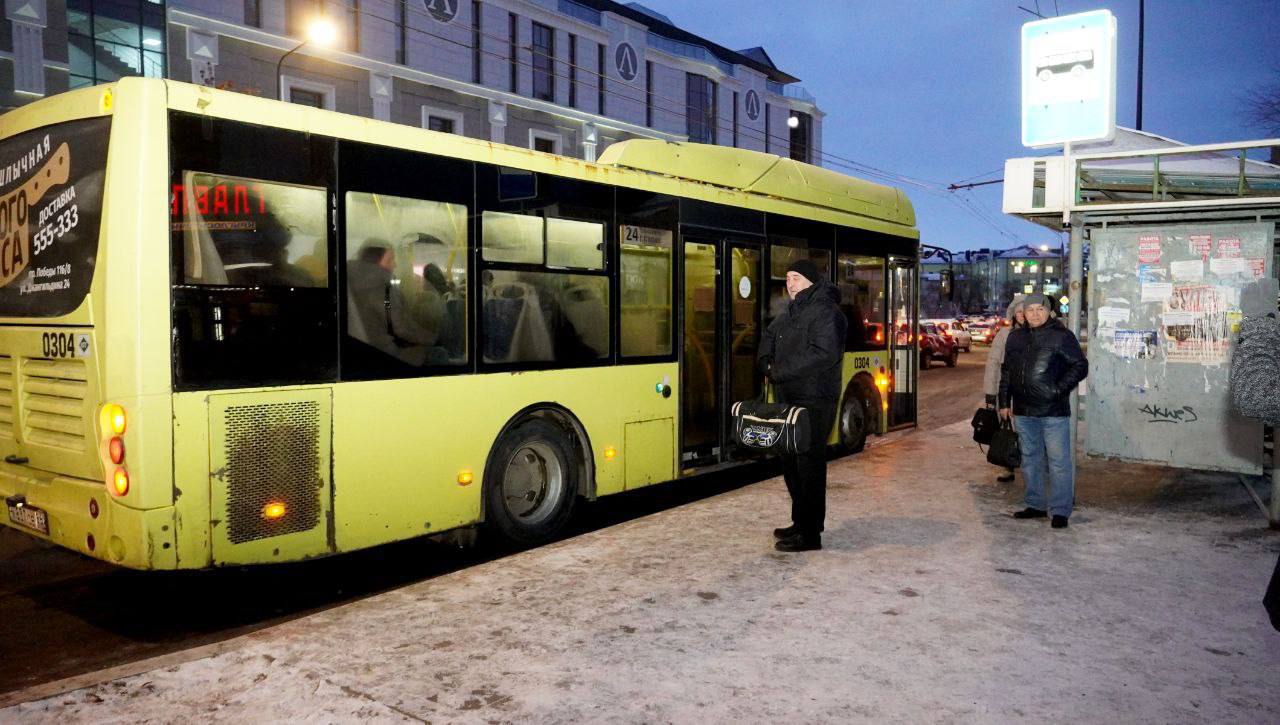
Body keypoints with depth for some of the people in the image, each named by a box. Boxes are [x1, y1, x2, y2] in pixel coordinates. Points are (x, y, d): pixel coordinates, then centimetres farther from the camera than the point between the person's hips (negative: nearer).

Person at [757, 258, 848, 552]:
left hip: (814, 403, -9)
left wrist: (781, 371, -18)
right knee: (790, 462, 15)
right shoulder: (791, 311, 17)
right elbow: (770, 335, 29)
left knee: (809, 465, -5)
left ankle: (810, 533, 2)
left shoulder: (825, 312, -12)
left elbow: (824, 355, -23)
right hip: (788, 399, 9)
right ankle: (801, 522, 28)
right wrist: (767, 363, 7)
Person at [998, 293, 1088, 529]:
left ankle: (1060, 510, 5)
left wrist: (1058, 390, -15)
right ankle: (1035, 505, 25)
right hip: (1023, 411, 6)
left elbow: (1080, 367, -5)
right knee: (1030, 459, 14)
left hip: (1053, 412, -6)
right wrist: (1004, 402, 15)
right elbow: (1006, 371, 18)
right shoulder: (1016, 337, 12)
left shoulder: (1062, 336, -5)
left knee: (1059, 461, -2)